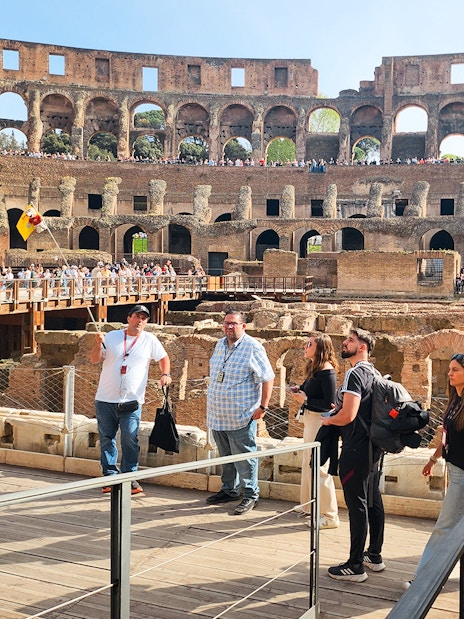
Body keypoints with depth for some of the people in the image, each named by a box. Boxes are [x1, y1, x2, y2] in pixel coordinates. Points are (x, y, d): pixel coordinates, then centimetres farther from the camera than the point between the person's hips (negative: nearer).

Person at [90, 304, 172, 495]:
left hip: (132, 401, -1)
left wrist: (165, 374, -1)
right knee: (106, 438, 7)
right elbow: (95, 360, 4)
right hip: (105, 399, 2)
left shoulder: (150, 340, 4)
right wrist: (98, 344, -13)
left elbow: (163, 358, 16)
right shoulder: (112, 336, 5)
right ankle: (110, 476, 16)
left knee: (130, 440, -4)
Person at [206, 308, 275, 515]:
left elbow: (267, 378, -12)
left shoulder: (252, 347, -12)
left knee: (244, 457, 0)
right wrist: (211, 401, 19)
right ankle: (229, 490, 31)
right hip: (218, 415, 7)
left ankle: (250, 495, 12)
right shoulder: (220, 345, 11)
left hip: (241, 416, -7)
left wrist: (263, 406, -15)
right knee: (225, 455, 17)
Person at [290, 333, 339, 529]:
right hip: (310, 420, 10)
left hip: (320, 422, -10)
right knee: (308, 463, 20)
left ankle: (330, 517, 4)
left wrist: (305, 399, -16)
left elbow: (330, 403, -21)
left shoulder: (326, 371, -18)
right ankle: (307, 506, 36)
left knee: (319, 468, -5)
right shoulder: (314, 368, 9)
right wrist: (299, 390, 2)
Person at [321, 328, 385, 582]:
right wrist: (340, 409, 17)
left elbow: (347, 416, -25)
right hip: (372, 446, 10)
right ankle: (374, 555, 28)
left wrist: (328, 419, -6)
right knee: (373, 501, 16)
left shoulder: (354, 373, -18)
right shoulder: (372, 372, 12)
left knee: (357, 505, -4)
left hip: (356, 450, -10)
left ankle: (355, 566, 3)